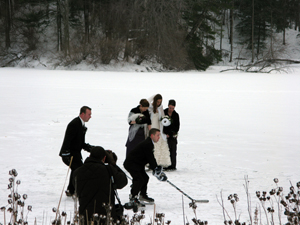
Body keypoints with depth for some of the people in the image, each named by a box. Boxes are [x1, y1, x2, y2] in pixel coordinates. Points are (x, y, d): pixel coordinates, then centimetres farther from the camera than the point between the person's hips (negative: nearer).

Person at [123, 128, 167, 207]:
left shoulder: (149, 143, 12)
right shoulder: (147, 144, -22)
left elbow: (151, 158, 15)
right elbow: (150, 158, -20)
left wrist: (157, 168, 10)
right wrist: (156, 169, -12)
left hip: (137, 164, 11)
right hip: (131, 164, -11)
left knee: (145, 178, 17)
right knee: (139, 179, -20)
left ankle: (143, 195, 33)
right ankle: (133, 198, -16)